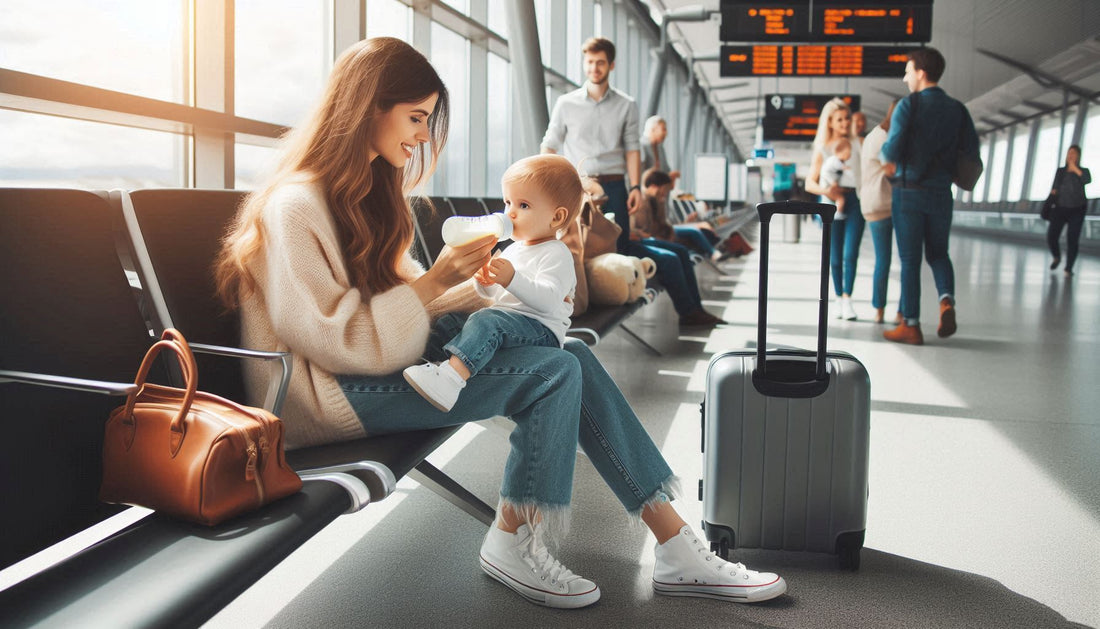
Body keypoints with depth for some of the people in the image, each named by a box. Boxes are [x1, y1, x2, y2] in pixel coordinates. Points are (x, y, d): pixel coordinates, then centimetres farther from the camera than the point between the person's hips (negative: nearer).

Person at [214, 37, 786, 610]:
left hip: (396, 352, 9)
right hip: (332, 394, -9)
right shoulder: (294, 206, -16)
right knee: (554, 372, -21)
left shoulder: (369, 186, 14)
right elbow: (331, 339, -20)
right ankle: (512, 543, -1)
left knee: (573, 356, -7)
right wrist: (436, 281, -20)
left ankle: (679, 551, -4)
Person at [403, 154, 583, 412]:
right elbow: (493, 293, 28)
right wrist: (485, 282, 4)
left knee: (487, 321, -36)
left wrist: (512, 279, -35)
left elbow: (549, 300, -24)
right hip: (507, 318, 10)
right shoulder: (513, 249, 22)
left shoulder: (556, 255, -7)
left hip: (542, 329, -10)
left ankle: (451, 376, -53)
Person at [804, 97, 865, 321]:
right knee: (835, 257, 6)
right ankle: (838, 299, 19)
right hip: (832, 204, 0)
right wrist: (826, 191, -17)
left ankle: (847, 299, -9)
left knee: (850, 254, -11)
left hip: (855, 201, 0)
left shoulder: (857, 143, 6)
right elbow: (809, 184, 3)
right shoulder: (822, 149, 5)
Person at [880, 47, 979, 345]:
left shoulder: (908, 105, -8)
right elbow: (972, 151, 2)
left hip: (909, 191, -3)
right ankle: (947, 301, -7)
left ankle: (911, 325, 5)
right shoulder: (957, 109, 5)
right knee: (938, 253, 19)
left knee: (909, 259, 4)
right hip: (941, 193, 4)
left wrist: (886, 158, 6)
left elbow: (892, 149, -17)